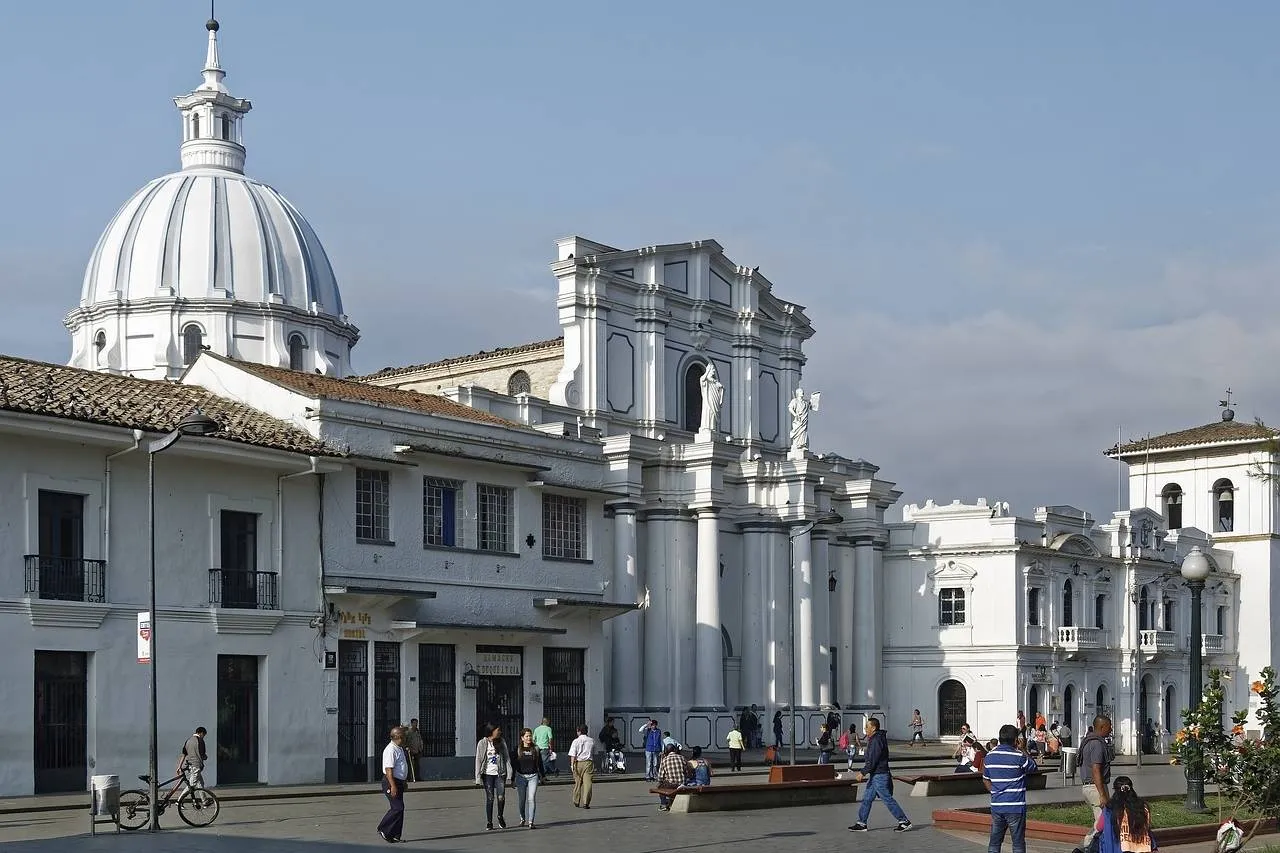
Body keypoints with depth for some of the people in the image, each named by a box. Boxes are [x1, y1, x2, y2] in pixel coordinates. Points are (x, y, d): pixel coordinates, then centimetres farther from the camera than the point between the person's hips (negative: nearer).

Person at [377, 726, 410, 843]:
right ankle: (383, 830, -2)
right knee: (397, 808, -13)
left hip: (399, 782, 10)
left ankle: (396, 835, 14)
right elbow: (389, 769, -23)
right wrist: (393, 786, -28)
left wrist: (404, 782, 29)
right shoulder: (391, 750, -17)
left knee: (399, 808, 9)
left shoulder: (400, 749, 15)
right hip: (391, 782, -10)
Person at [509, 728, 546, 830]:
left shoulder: (536, 749, 4)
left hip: (533, 776, 0)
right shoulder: (517, 749, -1)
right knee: (522, 800, 8)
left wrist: (543, 776, 16)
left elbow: (540, 764, 12)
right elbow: (513, 765, 1)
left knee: (532, 799, -11)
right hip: (521, 776, 0)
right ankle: (523, 818, 30)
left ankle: (530, 821, -11)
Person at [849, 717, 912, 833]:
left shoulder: (876, 741, -18)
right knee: (867, 798, 11)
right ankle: (861, 824, 14)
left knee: (888, 799, -5)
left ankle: (904, 821, 1)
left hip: (879, 775, -11)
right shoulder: (873, 739, 13)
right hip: (874, 775, 11)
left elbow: (872, 760, -22)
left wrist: (863, 773, -19)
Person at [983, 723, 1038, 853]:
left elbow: (986, 780, 12)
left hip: (996, 806, 5)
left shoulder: (989, 756, 4)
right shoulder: (1019, 757, -13)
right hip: (1016, 806, -5)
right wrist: (1023, 751, 12)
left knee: (994, 842, 11)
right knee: (1018, 843, 4)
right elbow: (1033, 767, 5)